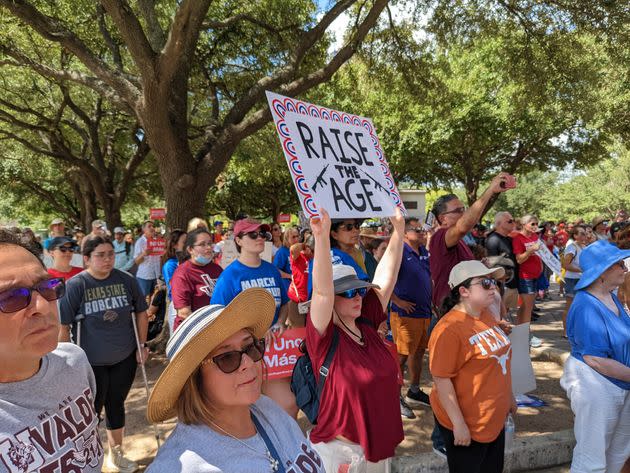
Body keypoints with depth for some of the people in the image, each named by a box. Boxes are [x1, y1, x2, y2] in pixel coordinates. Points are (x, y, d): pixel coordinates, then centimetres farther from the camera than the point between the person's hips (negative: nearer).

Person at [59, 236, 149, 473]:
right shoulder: (75, 285, -15)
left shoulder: (126, 280, -6)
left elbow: (141, 312, 6)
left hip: (124, 358, 3)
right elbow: (62, 326, -12)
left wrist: (142, 345, 5)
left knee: (116, 405, 18)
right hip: (91, 363, -3)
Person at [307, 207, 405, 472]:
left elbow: (386, 276, -5)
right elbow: (322, 291, -36)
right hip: (341, 449, -6)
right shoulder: (324, 337, -20)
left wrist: (399, 228, -7)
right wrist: (322, 237, -47)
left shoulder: (366, 325, -4)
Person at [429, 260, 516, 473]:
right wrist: (458, 423, -22)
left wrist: (509, 396, 19)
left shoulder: (485, 316, 3)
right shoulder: (449, 329, -25)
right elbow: (441, 379, -24)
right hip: (468, 424, -8)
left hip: (495, 418, 8)